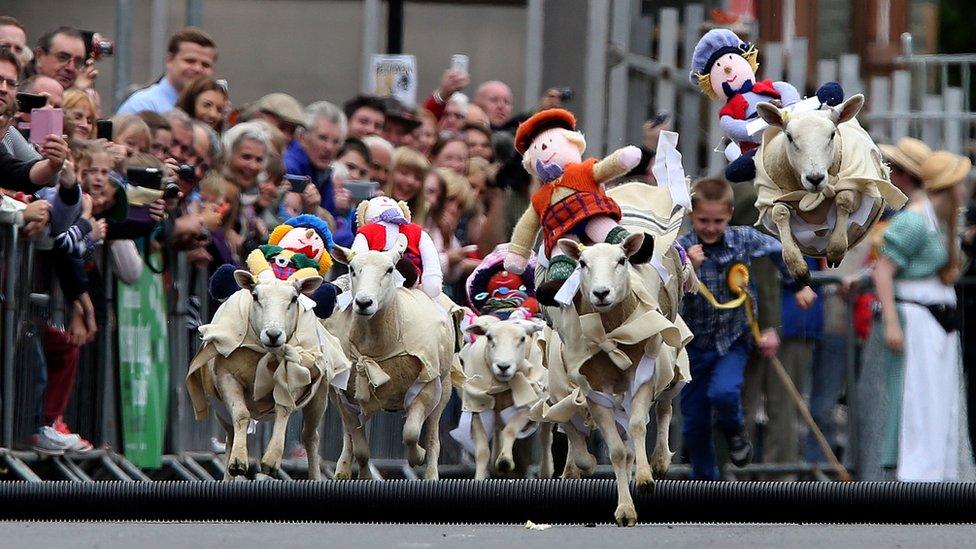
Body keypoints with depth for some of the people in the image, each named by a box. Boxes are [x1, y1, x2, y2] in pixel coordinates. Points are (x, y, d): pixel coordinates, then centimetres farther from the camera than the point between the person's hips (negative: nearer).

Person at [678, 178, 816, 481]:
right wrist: (688, 270, -41)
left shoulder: (745, 240, -10)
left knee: (723, 392, -29)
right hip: (694, 345, 1)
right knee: (695, 423, 8)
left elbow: (779, 251, 11)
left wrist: (798, 286, 19)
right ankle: (704, 482, 29)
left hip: (732, 343, 0)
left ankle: (735, 432, 6)